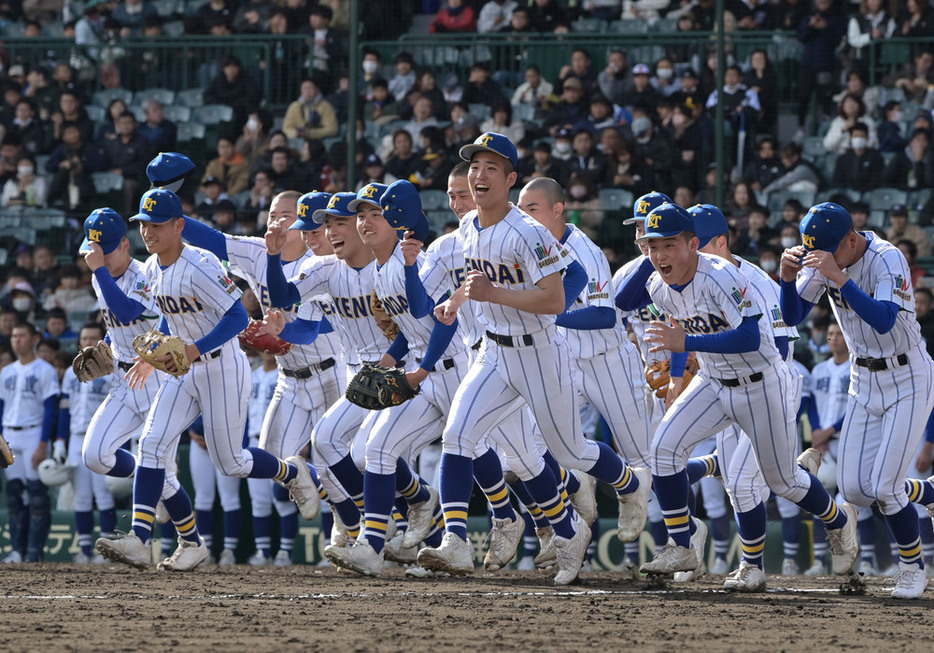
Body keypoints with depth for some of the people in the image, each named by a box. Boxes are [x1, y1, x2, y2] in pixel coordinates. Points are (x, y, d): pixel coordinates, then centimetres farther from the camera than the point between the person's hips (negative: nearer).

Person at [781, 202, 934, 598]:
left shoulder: (888, 260, -24)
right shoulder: (823, 260, -5)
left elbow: (884, 321, -38)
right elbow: (793, 317, -3)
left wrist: (838, 277, -45)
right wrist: (789, 278, -23)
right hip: (864, 382, 7)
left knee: (883, 488, -13)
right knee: (853, 490, 0)